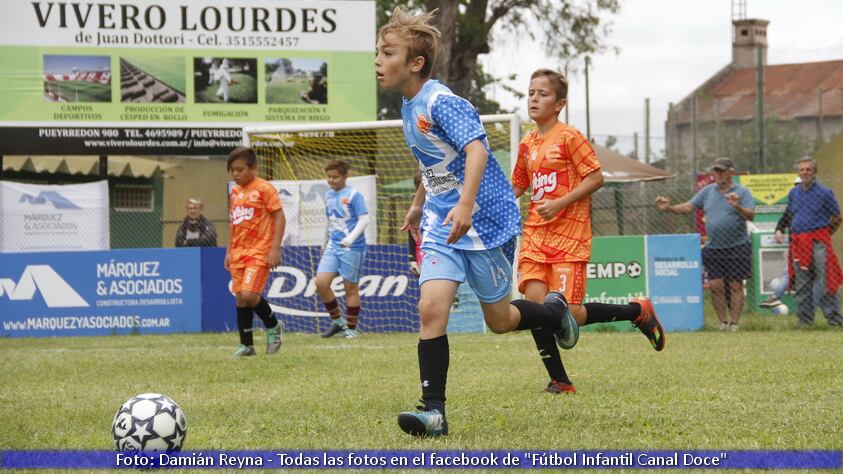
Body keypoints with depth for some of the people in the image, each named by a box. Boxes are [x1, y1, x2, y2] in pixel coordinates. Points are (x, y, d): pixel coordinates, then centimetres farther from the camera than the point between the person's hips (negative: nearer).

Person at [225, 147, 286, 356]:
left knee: (248, 294, -19)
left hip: (259, 252, -7)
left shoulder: (264, 189, -7)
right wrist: (229, 251, 18)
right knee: (240, 299, 5)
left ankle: (273, 326, 6)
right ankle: (246, 345, 12)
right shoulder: (234, 192, 14)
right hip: (238, 253, 7)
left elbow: (279, 217, -10)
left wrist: (275, 248, -16)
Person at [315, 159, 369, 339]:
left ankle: (351, 328, 13)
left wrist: (351, 238, -24)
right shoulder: (328, 195, 12)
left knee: (350, 287, 1)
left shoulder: (353, 195, -8)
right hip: (333, 246, 6)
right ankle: (337, 320, 9)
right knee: (321, 282, -7)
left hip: (352, 248, -6)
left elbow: (364, 219, -13)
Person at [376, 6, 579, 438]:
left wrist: (465, 205, -48)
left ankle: (554, 311, 40)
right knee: (431, 308, -13)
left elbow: (476, 150, -35)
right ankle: (433, 410, -13)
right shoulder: (409, 105, 7)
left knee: (499, 320, 8)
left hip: (485, 221, -7)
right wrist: (418, 205, 35)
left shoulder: (441, 102, -21)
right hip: (441, 225, 7)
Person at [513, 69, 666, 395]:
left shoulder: (569, 137, -7)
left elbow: (596, 177, -11)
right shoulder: (527, 144, 13)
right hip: (535, 234, 6)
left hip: (568, 235, -6)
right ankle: (559, 381, 0)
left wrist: (560, 203, -18)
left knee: (567, 314, -10)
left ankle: (637, 311, 14)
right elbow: (517, 186, 25)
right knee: (534, 302, -10)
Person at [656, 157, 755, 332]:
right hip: (713, 248, 4)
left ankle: (734, 324, 3)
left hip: (736, 247, -4)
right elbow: (689, 206, 10)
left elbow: (751, 215, -13)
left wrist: (737, 207, -31)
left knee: (735, 286, -2)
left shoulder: (742, 192, -2)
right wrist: (669, 208, -4)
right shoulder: (707, 191, 12)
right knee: (716, 286, -2)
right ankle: (723, 323, 7)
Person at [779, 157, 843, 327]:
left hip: (818, 243, -4)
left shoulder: (824, 193, -3)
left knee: (826, 281, -8)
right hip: (798, 241, 4)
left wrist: (824, 234, 10)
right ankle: (804, 318, 13)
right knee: (802, 284, 6)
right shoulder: (793, 193, 12)